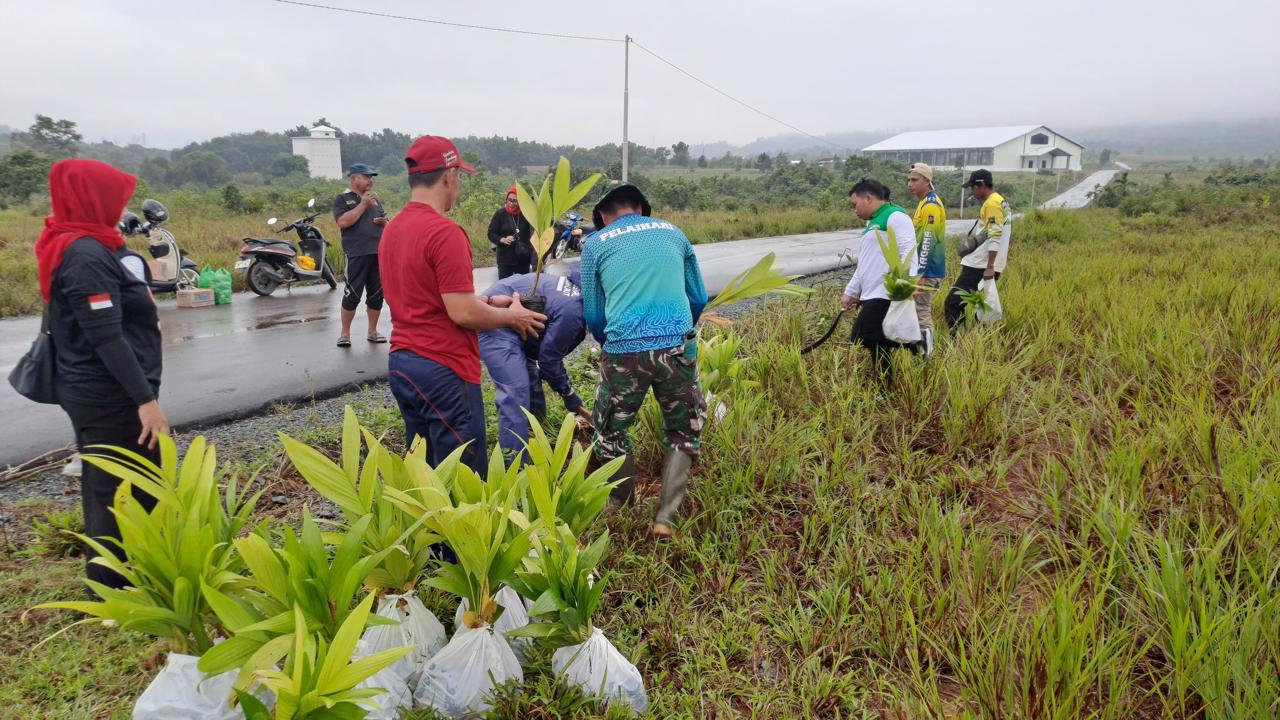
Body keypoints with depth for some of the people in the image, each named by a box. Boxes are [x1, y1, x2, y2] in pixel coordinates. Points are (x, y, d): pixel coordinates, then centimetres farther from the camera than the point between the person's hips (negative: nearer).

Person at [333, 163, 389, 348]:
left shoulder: (374, 198, 19)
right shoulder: (342, 199, 1)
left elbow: (385, 220, 25)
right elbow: (343, 222, -15)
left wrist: (384, 220, 1)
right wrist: (363, 204, -13)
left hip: (379, 253, 5)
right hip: (357, 254, -5)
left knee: (376, 295, 8)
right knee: (352, 295, -3)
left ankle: (372, 331, 20)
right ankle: (345, 333, 9)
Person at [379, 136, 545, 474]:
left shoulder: (392, 229, 10)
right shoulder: (445, 232, -17)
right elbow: (462, 313, -19)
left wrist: (489, 302, 18)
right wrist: (510, 316, -3)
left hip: (400, 364, 9)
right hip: (443, 370, -9)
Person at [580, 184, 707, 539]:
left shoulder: (596, 243, 10)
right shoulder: (672, 232, 16)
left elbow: (593, 316, 12)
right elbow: (699, 298, 20)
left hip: (625, 350, -1)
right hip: (678, 346, 2)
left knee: (611, 432, 21)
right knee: (685, 432, 18)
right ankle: (665, 517, 12)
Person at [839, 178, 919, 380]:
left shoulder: (895, 216, -7)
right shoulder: (872, 223, 23)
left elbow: (908, 253, -18)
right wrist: (850, 292, 26)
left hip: (886, 294, -10)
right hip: (873, 295, 10)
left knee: (862, 337, -17)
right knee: (877, 342, 8)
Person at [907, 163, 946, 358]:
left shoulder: (931, 205, -17)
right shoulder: (924, 202, 15)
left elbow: (928, 243, -23)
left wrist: (920, 274, -24)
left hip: (927, 271, -10)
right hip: (924, 268, 10)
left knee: (921, 313, -7)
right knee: (921, 311, 17)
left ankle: (925, 356, -2)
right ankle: (921, 351, 26)